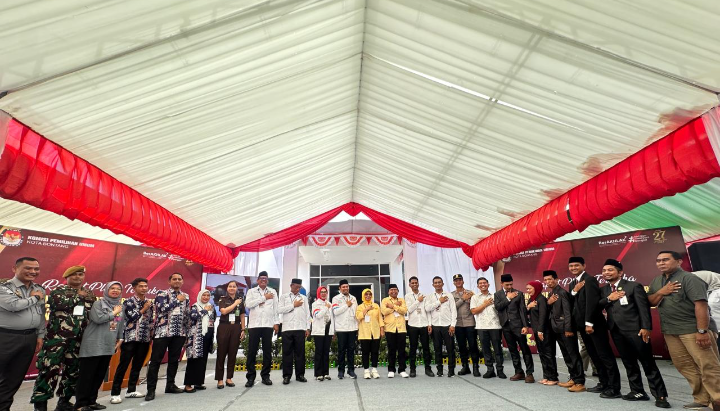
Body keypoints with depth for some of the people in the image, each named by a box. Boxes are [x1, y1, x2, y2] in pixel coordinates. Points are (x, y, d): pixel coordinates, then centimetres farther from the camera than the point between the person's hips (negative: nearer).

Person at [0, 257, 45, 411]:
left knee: (15, 377, 13)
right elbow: (14, 305, -25)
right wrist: (34, 298, -9)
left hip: (29, 338, 5)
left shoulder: (40, 290, 9)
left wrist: (40, 335, 10)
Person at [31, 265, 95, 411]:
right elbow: (59, 304, -20)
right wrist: (79, 296, -10)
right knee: (49, 368, -8)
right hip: (57, 336, -4)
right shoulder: (58, 291, 1)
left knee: (73, 369, 10)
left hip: (79, 338, 5)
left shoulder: (90, 295, 14)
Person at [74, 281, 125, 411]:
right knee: (87, 375, 0)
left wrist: (120, 339, 12)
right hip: (93, 345, -6)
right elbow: (98, 319, -21)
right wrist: (114, 313, -11)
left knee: (100, 375, 11)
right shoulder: (98, 303, -6)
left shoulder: (121, 307, 12)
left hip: (109, 346, 6)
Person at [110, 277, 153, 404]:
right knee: (123, 365, -1)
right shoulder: (128, 302, -4)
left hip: (145, 339, 5)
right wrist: (144, 309, -8)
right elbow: (131, 318, -16)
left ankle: (131, 390, 21)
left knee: (138, 365, 10)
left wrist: (152, 336, 7)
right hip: (130, 338, -5)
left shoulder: (150, 303, 10)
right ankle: (115, 393, 8)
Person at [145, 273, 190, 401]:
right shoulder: (162, 293, -2)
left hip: (180, 332, 5)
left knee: (174, 360, 11)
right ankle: (151, 389, 7)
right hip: (163, 331, -4)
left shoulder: (185, 296, 12)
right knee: (156, 360, -1)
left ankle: (170, 385, 22)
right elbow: (162, 308, -18)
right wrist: (177, 300, -10)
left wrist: (187, 331, 9)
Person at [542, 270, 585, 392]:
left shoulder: (562, 292, -11)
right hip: (557, 329, 8)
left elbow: (567, 311, -17)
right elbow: (550, 312, 11)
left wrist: (568, 329, -21)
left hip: (565, 328, -8)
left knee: (573, 354, -4)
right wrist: (548, 303, -9)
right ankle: (573, 379, 20)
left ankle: (580, 382, -1)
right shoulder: (551, 294, 15)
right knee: (566, 355, 13)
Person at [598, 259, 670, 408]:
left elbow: (644, 307, -9)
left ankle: (660, 395, 9)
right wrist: (608, 299, -12)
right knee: (629, 363, 12)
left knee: (648, 363, 1)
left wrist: (646, 327, -16)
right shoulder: (604, 289, 11)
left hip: (635, 330, -5)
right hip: (616, 331, 5)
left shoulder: (634, 286, -4)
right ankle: (638, 391, 21)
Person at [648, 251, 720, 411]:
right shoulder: (656, 281, 12)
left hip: (693, 329, -7)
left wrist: (702, 331, -22)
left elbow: (701, 305, -16)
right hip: (670, 331, 7)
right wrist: (661, 292, -8)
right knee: (686, 366, 10)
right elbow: (650, 302, 11)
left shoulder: (689, 278, -9)